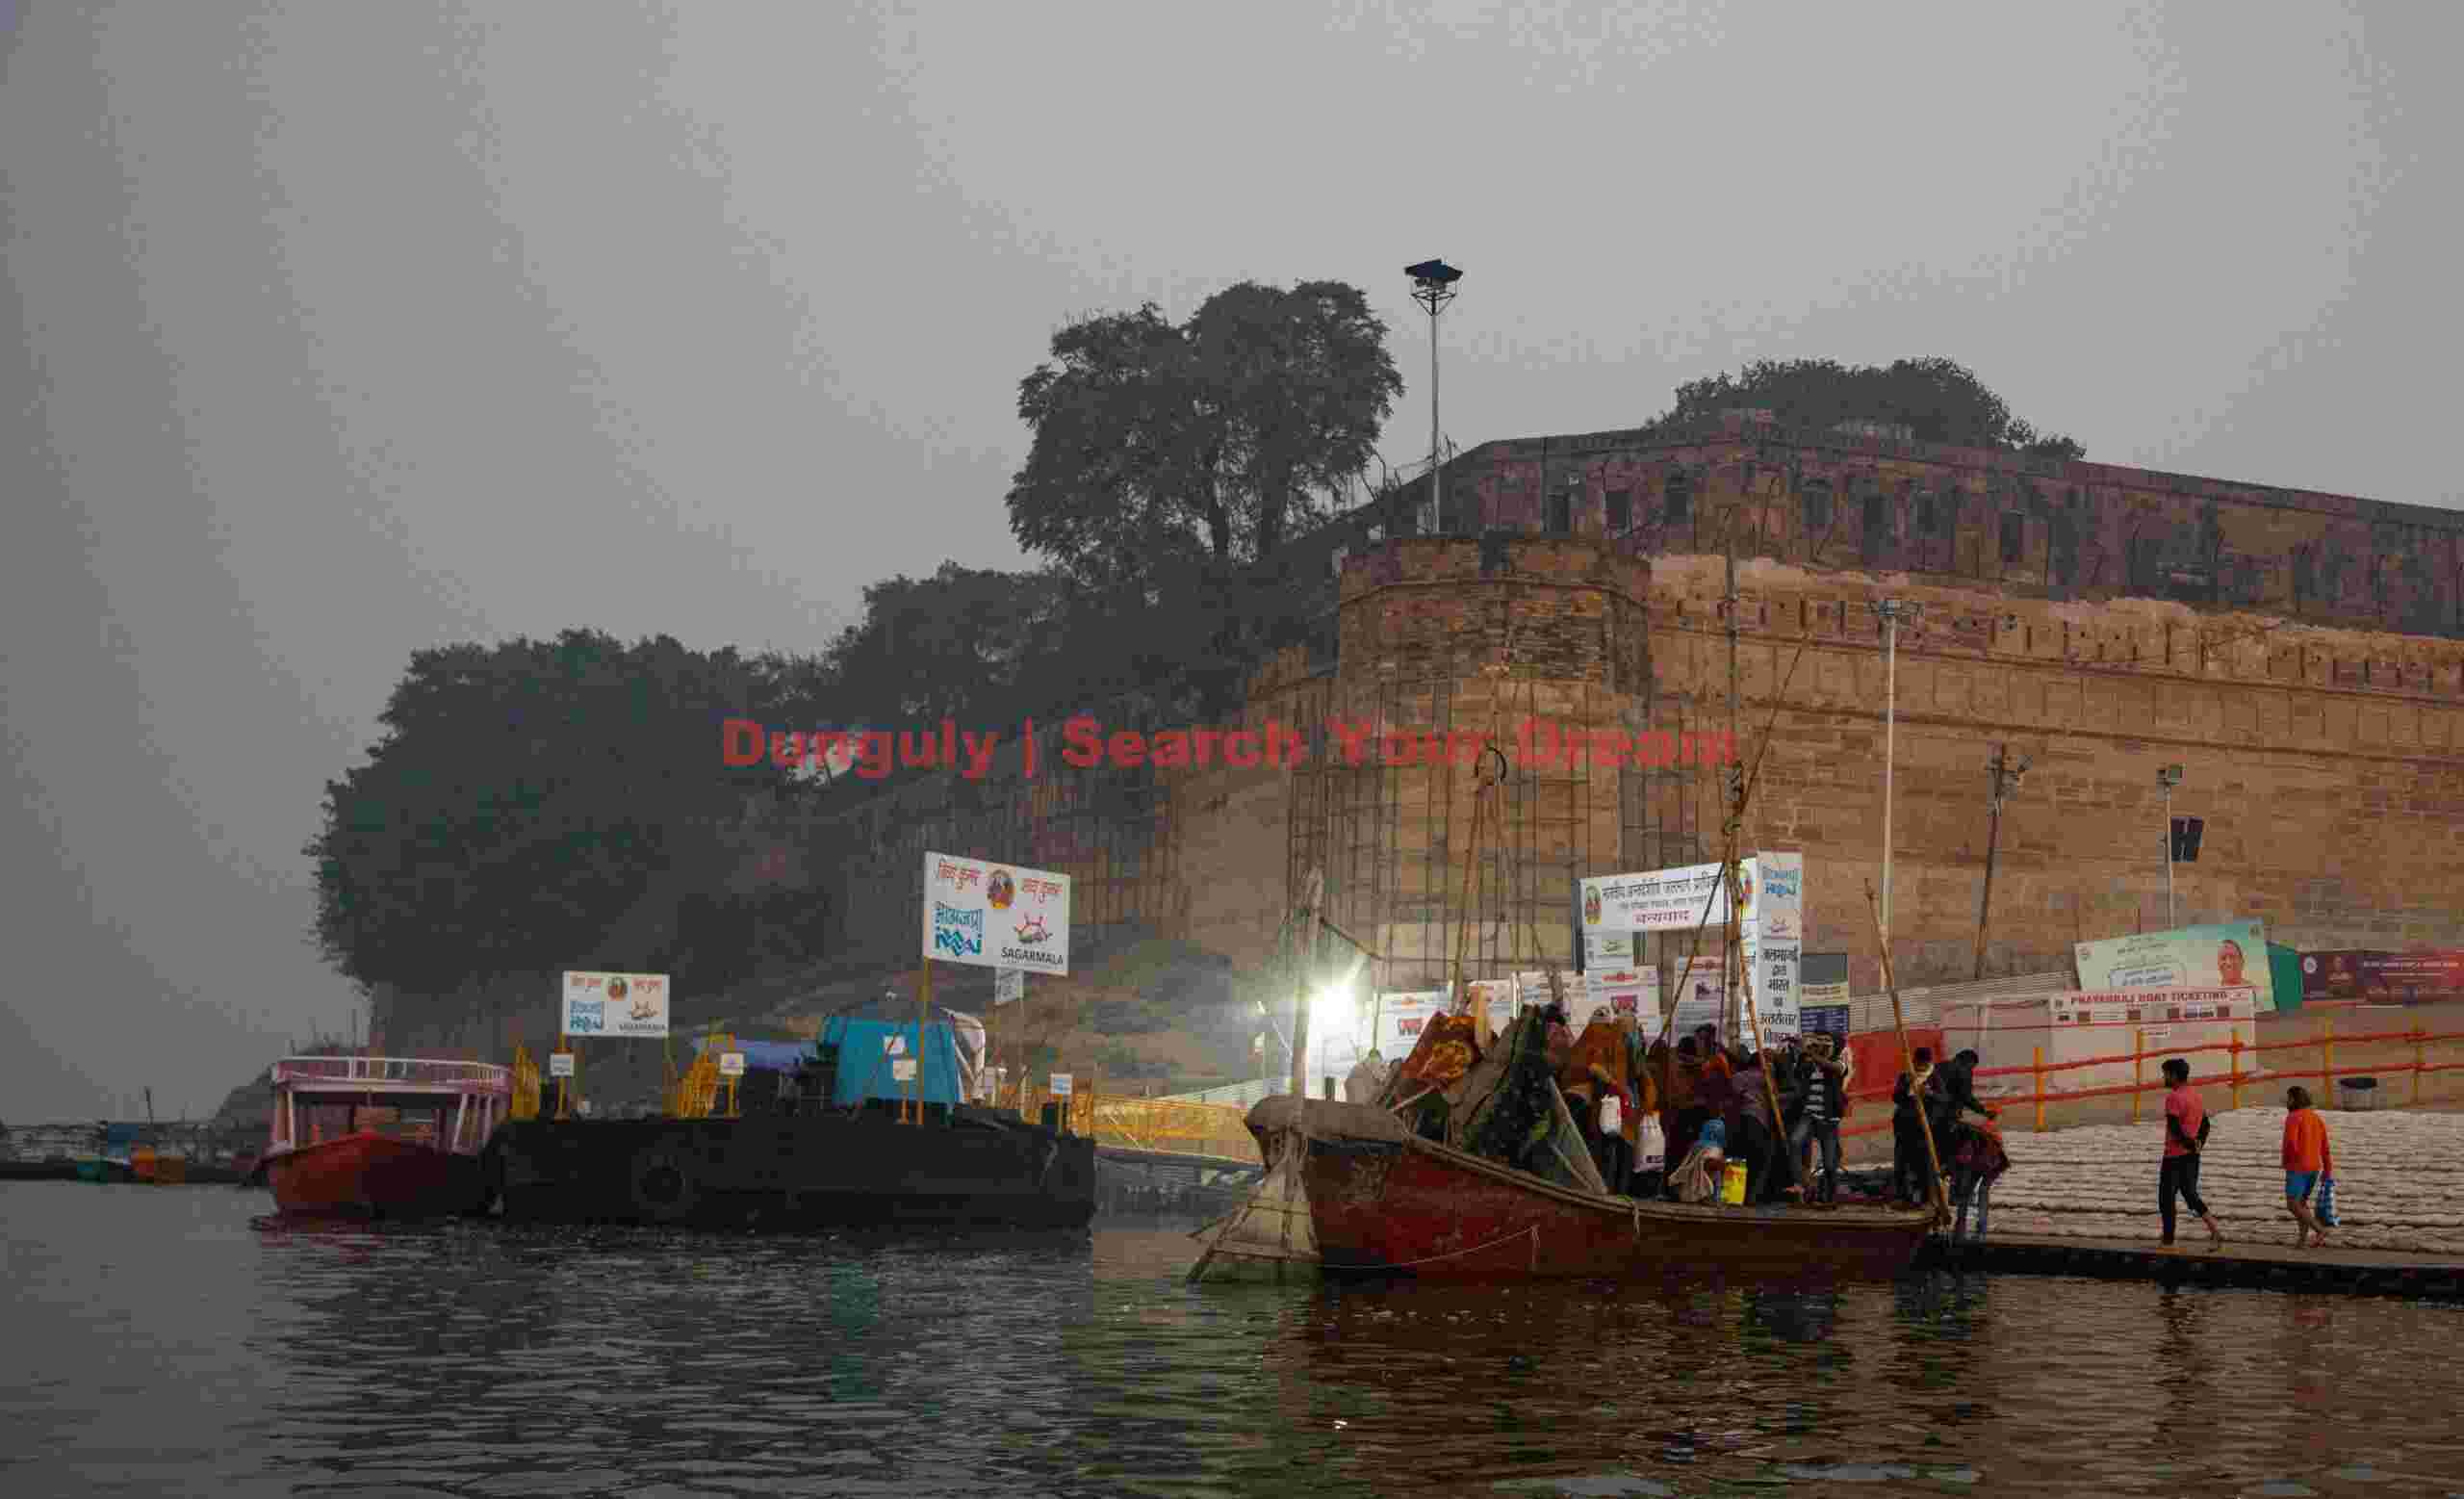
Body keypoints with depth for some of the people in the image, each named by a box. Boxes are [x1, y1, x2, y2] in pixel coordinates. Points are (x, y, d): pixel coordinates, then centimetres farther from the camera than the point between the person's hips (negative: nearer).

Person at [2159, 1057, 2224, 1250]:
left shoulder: (2173, 1097, -17)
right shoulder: (2196, 1095, 11)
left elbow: (2174, 1127, -24)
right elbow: (2205, 1125, 15)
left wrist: (2190, 1144, -14)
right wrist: (2198, 1143, 5)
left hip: (2175, 1155, -8)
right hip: (2192, 1155, 8)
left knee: (2166, 1198, 3)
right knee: (2190, 1195, 15)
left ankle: (2168, 1242, 8)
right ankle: (2215, 1232, 1)